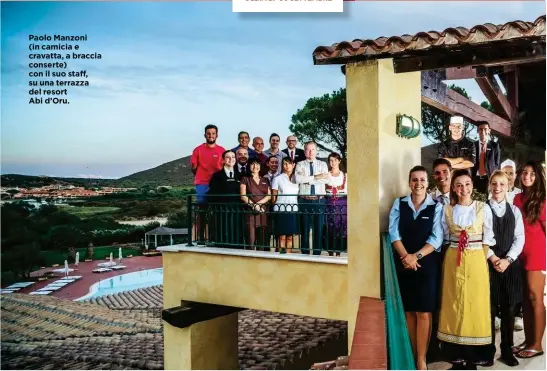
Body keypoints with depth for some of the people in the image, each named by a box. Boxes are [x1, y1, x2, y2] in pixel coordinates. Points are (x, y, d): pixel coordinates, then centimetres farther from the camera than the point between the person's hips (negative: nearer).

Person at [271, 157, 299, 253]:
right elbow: (273, 197, 5)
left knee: (290, 237, 4)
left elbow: (298, 195, 15)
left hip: (293, 210, 3)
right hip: (281, 211, -3)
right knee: (282, 237, -3)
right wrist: (276, 207, 2)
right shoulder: (277, 179, 4)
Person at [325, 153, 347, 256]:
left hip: (342, 204, 0)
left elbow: (347, 190, 6)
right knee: (329, 228, -2)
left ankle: (338, 252, 5)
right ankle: (330, 252, 6)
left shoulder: (345, 175, 9)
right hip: (329, 204, 0)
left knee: (341, 228, -2)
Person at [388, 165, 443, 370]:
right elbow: (393, 233, -2)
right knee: (408, 311, 9)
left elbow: (437, 237, -7)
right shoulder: (399, 204, 5)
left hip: (427, 264, -2)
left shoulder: (436, 207, 0)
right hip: (403, 264, 2)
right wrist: (406, 256, -15)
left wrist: (416, 256, -16)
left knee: (424, 313, 0)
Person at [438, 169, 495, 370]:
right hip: (453, 261, 2)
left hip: (476, 261, -1)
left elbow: (488, 239, 3)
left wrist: (481, 260, -1)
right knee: (454, 304, 3)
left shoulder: (483, 208, 0)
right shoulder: (447, 210, 4)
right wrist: (452, 257, 5)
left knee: (475, 304, 0)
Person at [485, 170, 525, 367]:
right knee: (489, 308, 2)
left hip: (510, 265, 3)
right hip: (488, 264, -2)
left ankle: (507, 350, 19)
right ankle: (489, 350, 13)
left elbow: (520, 238, 3)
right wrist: (492, 258, -13)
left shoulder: (515, 211, 9)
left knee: (509, 309, 7)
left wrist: (507, 259, -10)